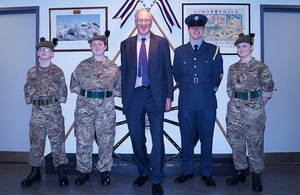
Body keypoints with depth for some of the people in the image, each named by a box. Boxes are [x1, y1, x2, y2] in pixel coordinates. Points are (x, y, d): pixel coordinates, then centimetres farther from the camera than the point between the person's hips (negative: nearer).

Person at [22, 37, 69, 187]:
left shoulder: (57, 71, 3)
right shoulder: (32, 72, 10)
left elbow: (63, 90, 4)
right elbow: (27, 90, 13)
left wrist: (58, 99, -4)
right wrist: (31, 99, 1)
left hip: (54, 110, -2)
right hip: (37, 110, 3)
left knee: (57, 141, 1)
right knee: (36, 141, 8)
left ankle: (61, 173, 11)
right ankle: (35, 173, 20)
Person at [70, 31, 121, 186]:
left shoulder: (113, 67, 6)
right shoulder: (83, 65, 8)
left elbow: (118, 89, 10)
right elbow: (74, 85, 14)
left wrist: (106, 95, -1)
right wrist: (85, 94, 2)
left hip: (106, 107, 0)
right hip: (84, 106, 1)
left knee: (105, 140, 5)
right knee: (83, 140, 3)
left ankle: (104, 171, 22)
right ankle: (83, 172, 19)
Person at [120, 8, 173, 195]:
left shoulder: (161, 42, 6)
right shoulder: (126, 44, 11)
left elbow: (167, 70, 3)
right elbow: (124, 72, 10)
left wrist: (169, 96, -3)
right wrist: (124, 98, 6)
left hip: (155, 95, -2)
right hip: (134, 95, 2)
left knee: (157, 138, -1)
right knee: (137, 138, 10)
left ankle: (156, 180, 14)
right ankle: (143, 172, 31)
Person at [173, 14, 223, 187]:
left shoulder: (213, 50, 7)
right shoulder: (179, 51, 11)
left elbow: (217, 76, 11)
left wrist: (209, 91, 13)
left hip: (207, 103, -1)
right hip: (186, 103, 1)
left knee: (207, 140, 7)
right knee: (186, 139, 9)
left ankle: (207, 174, 23)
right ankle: (187, 172, 25)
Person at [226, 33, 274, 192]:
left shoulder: (260, 67, -4)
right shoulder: (232, 68, 8)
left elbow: (267, 91, 1)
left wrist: (258, 107, 5)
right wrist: (237, 104, 11)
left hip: (254, 108, -4)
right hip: (234, 108, 4)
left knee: (255, 143, 3)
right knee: (236, 142, 9)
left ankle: (256, 176, 20)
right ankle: (240, 173, 25)